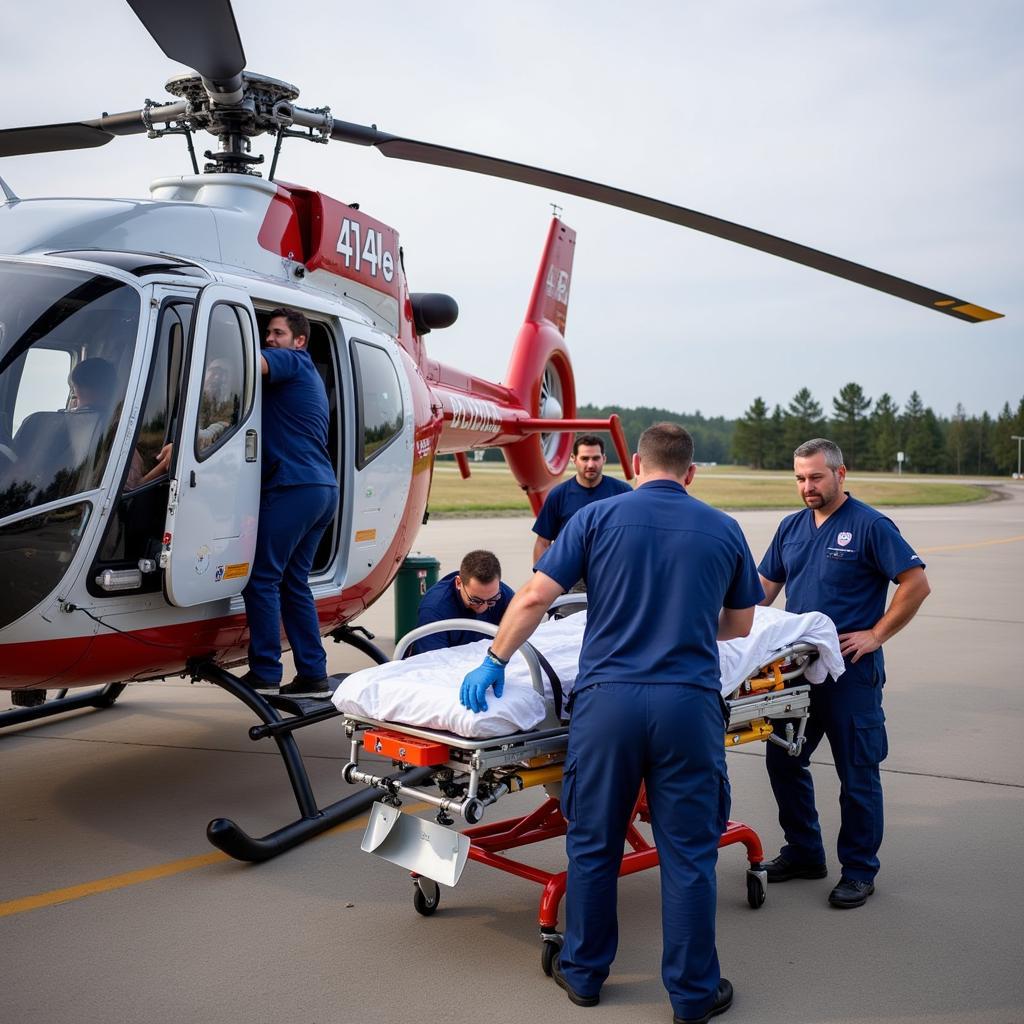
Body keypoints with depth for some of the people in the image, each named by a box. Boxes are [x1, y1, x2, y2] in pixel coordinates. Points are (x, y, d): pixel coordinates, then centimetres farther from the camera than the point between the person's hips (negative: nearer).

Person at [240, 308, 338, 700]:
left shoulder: (293, 361, -1)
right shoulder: (308, 374, 27)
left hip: (292, 487, -9)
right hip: (323, 489, 9)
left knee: (261, 579, -4)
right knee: (294, 583, 12)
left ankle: (265, 673, -3)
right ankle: (313, 675, 12)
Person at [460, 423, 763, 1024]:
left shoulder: (598, 517, 5)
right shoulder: (724, 530, 10)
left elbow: (535, 598, -1)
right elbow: (739, 625, 20)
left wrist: (495, 662, 10)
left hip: (607, 699, 0)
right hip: (689, 703, 1)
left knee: (593, 844, 15)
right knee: (689, 854, 10)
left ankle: (584, 974, 29)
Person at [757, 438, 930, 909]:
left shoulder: (870, 526, -9)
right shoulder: (792, 527, 11)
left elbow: (916, 584, -11)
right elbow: (764, 587, 17)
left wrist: (876, 635, -13)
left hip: (850, 671, -7)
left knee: (857, 773, 3)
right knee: (784, 760, 12)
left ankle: (859, 871, 16)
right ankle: (803, 853, 28)